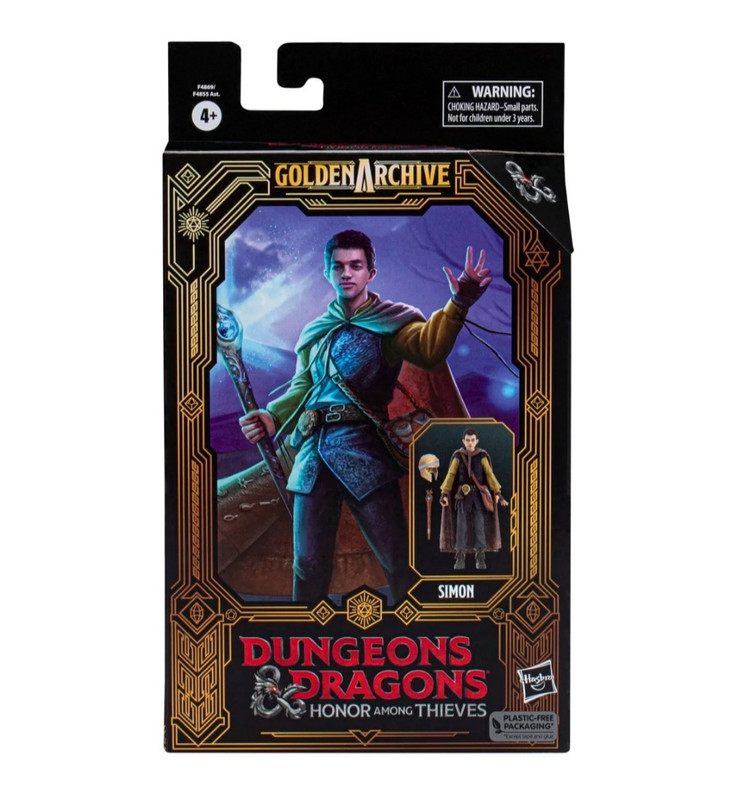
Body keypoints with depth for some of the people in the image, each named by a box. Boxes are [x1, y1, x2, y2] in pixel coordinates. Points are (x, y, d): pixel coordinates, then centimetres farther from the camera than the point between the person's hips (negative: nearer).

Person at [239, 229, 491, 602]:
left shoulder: (388, 321, 2)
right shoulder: (314, 333, 17)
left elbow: (429, 348, -18)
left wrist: (458, 303, -36)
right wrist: (272, 416, -1)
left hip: (364, 450, -4)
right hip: (315, 451, 4)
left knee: (399, 560, -2)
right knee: (309, 563, 9)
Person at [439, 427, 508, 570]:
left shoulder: (482, 456, 1)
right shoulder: (458, 456, 0)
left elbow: (490, 475, -3)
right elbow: (450, 475, -3)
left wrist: (497, 493, -13)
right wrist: (444, 494, -12)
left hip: (479, 495, 0)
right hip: (463, 495, 0)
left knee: (480, 525, -1)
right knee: (461, 526, -2)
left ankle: (480, 558, 6)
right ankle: (460, 557, 4)